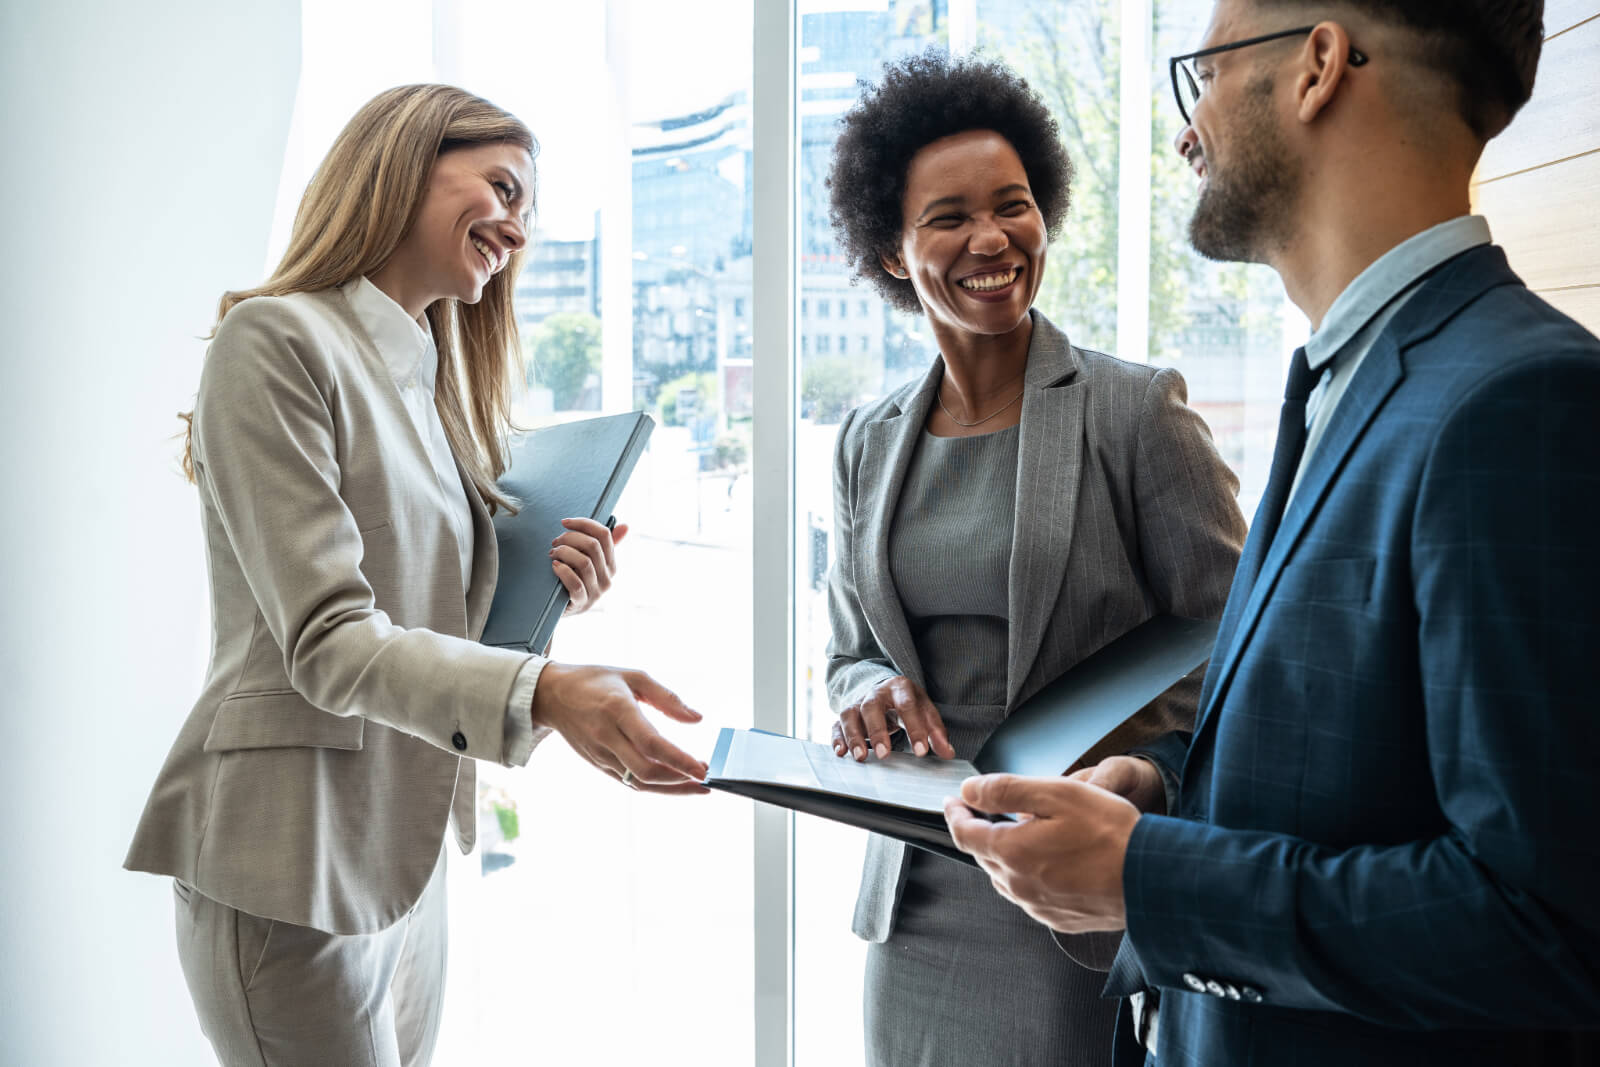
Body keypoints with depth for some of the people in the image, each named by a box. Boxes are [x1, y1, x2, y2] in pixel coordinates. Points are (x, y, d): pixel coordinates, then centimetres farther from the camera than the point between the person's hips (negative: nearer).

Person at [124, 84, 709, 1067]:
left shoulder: (436, 382, 14)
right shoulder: (277, 342, -12)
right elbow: (328, 642, -20)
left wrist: (547, 595, -5)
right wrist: (543, 693, -33)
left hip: (410, 852, 8)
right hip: (292, 863, -8)